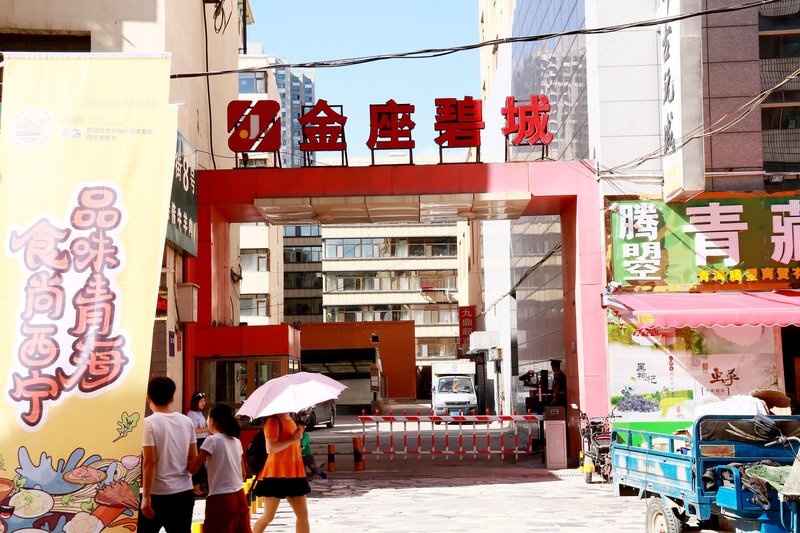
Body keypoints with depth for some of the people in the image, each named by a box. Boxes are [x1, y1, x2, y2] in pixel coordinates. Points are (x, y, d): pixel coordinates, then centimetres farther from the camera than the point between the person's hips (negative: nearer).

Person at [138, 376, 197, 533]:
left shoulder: (149, 423, -10)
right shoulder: (187, 422, 6)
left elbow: (149, 462, -15)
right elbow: (193, 459, 9)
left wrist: (146, 496, -13)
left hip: (158, 493, -5)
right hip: (184, 492, 5)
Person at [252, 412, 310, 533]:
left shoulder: (290, 420, 15)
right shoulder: (273, 421, -11)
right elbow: (270, 448, -21)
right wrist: (293, 439, -21)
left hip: (293, 473, 8)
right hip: (277, 474, -8)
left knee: (303, 515, 5)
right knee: (268, 516, -1)